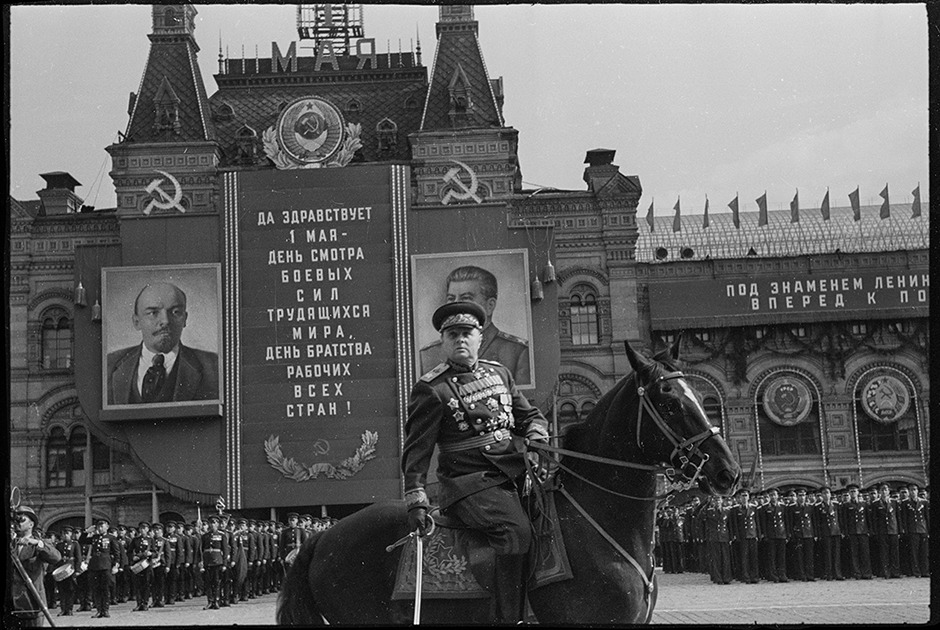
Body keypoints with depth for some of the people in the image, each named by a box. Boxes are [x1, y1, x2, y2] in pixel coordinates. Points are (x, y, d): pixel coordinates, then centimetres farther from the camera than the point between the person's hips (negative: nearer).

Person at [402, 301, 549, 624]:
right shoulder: (431, 390, -2)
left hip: (515, 472, 7)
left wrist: (536, 440, 0)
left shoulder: (500, 373, 16)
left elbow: (529, 415, 23)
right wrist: (416, 501, -8)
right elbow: (416, 450, -3)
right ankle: (511, 617, -26)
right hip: (470, 484, -7)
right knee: (515, 529, -29)